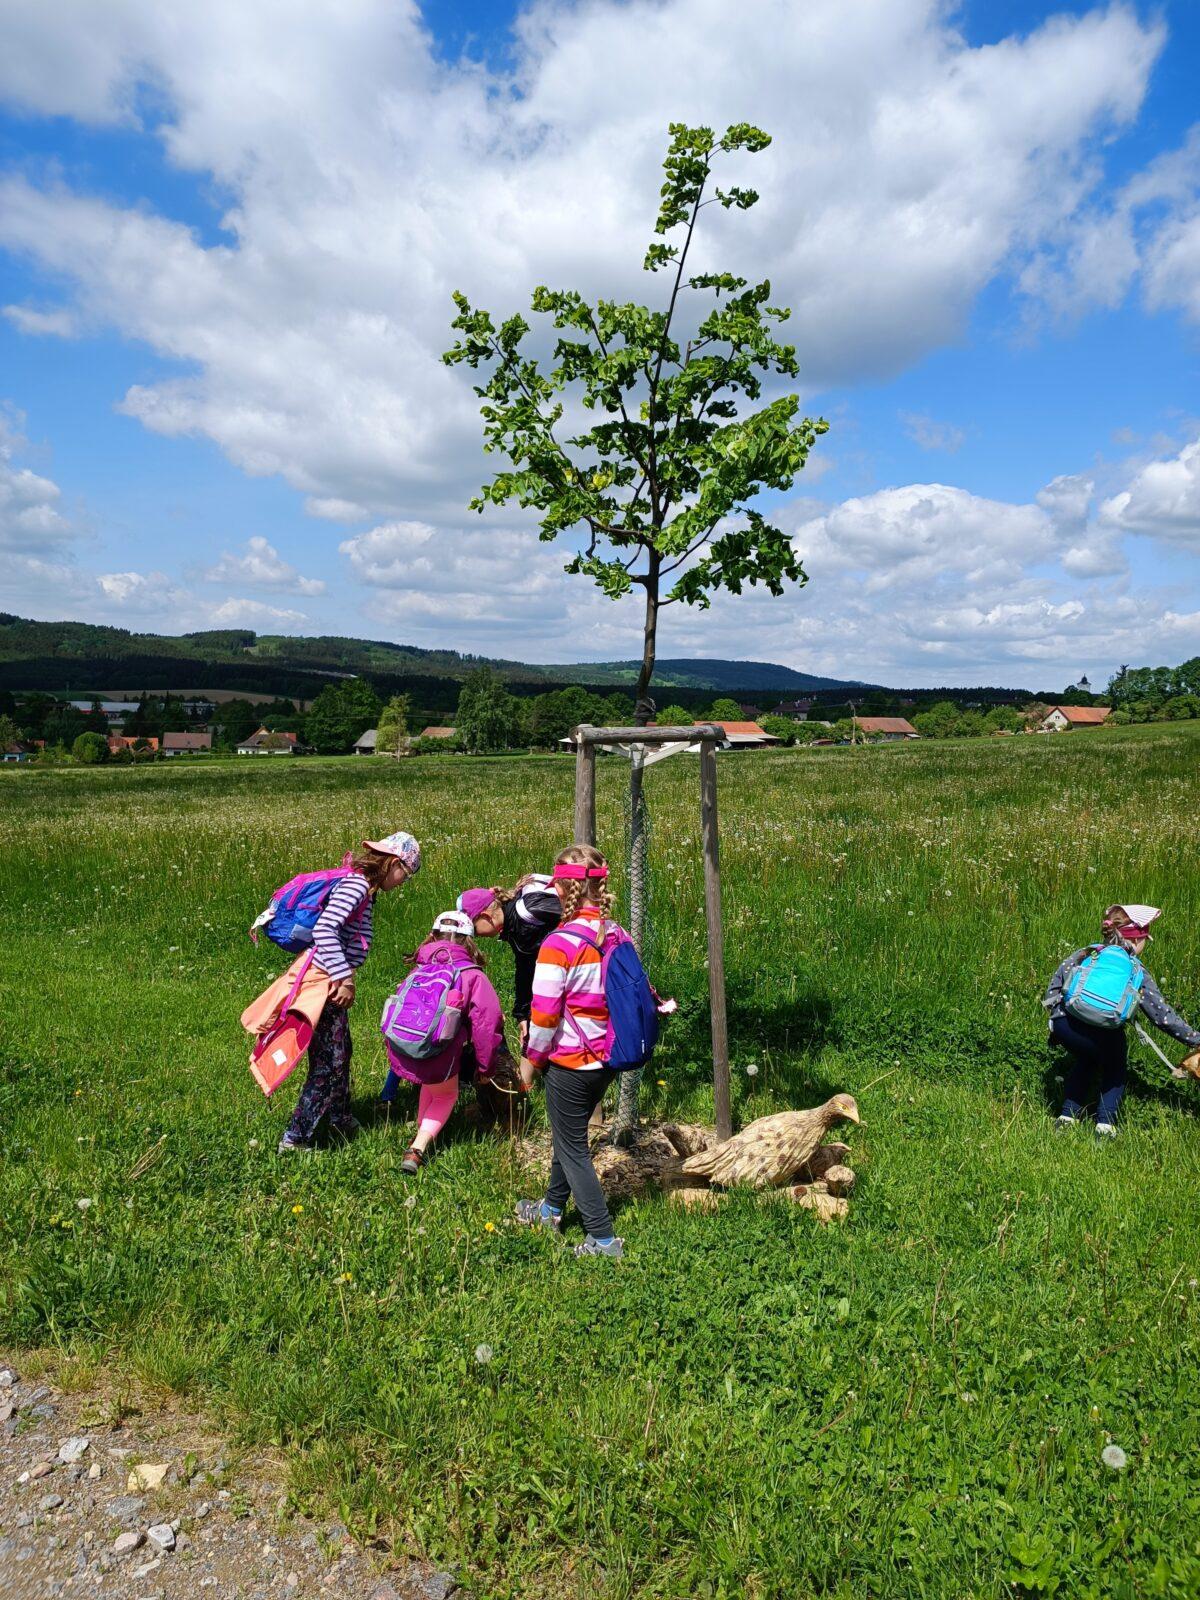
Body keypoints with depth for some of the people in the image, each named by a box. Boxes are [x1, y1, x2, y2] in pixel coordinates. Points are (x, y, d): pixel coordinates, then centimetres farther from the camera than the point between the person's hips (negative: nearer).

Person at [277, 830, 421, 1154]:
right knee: (328, 1063, 0)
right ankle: (294, 1138, 9)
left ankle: (341, 1120, 40)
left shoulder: (363, 887, 12)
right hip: (325, 982, -10)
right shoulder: (356, 885, -18)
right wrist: (344, 978, -26)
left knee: (339, 1053, 23)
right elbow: (324, 929, -28)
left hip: (334, 982, 10)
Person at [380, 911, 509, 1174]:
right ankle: (418, 1150, 8)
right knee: (446, 1095, 23)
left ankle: (421, 1134, 34)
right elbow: (486, 1022, 2)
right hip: (437, 1052, -4)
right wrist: (485, 1067, 12)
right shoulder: (472, 974, 8)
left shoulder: (419, 969, 19)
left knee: (431, 1082, 34)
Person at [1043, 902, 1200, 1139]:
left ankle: (1067, 1117, 29)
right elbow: (1163, 1016, 18)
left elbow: (1052, 991, 16)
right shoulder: (1137, 972, 18)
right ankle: (1105, 1124, 17)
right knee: (1115, 1071, 31)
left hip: (1063, 1025, 2)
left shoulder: (1082, 955, 22)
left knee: (1084, 1062, 34)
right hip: (1103, 1033, -2)